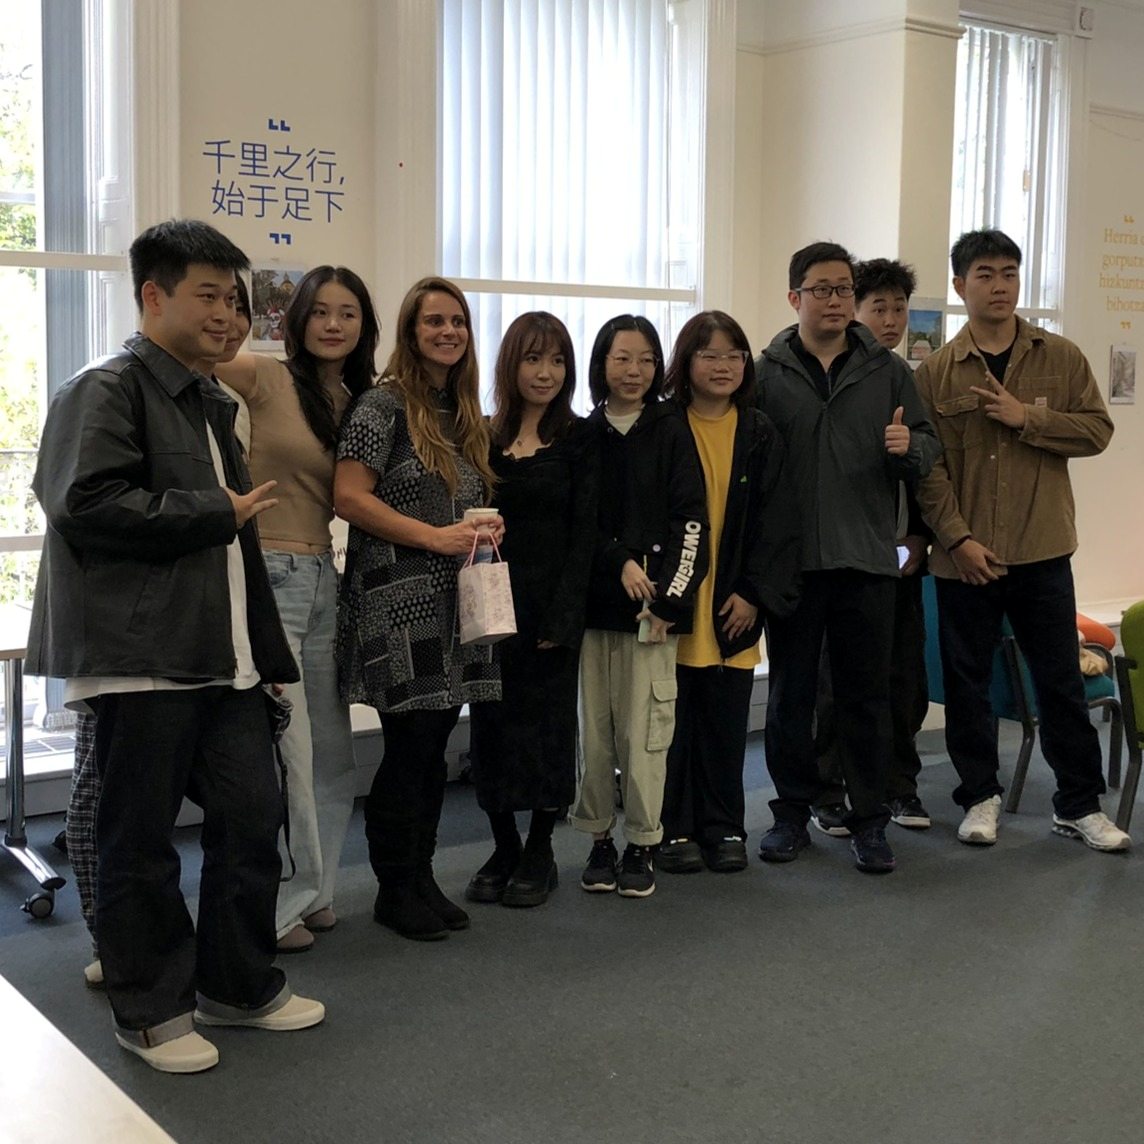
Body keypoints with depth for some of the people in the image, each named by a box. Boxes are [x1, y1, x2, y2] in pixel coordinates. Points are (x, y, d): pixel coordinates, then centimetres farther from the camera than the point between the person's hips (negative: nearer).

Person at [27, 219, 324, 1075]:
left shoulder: (211, 403, 20)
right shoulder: (107, 391, -6)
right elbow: (87, 504, -21)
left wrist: (266, 648, 19)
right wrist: (216, 514, -13)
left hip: (223, 655, 8)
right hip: (144, 659, -8)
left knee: (252, 817, 9)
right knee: (141, 840, 3)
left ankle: (240, 985, 26)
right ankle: (151, 1011, 17)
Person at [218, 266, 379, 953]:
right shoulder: (267, 378, -4)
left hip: (325, 579, 7)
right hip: (268, 575, -6)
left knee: (332, 751, 12)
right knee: (286, 748, -5)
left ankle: (313, 891, 26)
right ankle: (277, 903, 9)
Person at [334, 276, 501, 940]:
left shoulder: (467, 416, 15)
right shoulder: (384, 405, -8)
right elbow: (349, 497, -15)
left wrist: (486, 525, 3)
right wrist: (435, 536, -19)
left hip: (452, 600, 7)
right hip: (398, 602, -7)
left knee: (434, 750, 10)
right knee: (409, 748, -3)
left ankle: (422, 879, 21)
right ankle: (395, 891, 11)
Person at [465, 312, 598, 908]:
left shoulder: (578, 440, 0)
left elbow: (583, 533, -5)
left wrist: (561, 618, -12)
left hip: (551, 606, -2)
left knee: (547, 724, 4)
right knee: (493, 724, 6)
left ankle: (540, 852, 17)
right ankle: (503, 847, 20)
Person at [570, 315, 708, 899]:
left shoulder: (671, 431, 3)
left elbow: (690, 521, -2)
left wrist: (668, 599, -9)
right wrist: (620, 563, -10)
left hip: (654, 605, -2)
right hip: (594, 602, 2)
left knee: (643, 729, -2)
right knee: (594, 729, 4)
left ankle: (642, 845, 9)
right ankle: (600, 839, 17)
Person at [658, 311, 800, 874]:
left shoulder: (760, 435, 7)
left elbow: (777, 522, 4)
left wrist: (754, 594, -5)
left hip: (734, 605, 2)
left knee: (726, 719, 8)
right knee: (674, 718, 4)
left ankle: (723, 827, 21)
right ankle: (674, 829, 16)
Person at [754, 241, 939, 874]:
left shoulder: (888, 370, 8)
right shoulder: (766, 374, 3)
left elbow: (929, 445, 11)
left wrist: (909, 447, -11)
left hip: (868, 560, 1)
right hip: (792, 560, -1)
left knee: (866, 694, 6)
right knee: (790, 691, 9)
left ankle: (869, 820, 16)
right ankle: (792, 812, 21)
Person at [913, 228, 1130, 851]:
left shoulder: (1061, 357, 4)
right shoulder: (936, 372, 0)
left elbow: (1097, 430, -2)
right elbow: (927, 466, -4)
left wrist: (1027, 417, -14)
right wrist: (959, 538, -12)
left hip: (1043, 550, 1)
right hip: (965, 555, 0)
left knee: (1061, 680, 7)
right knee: (966, 681, 9)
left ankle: (1079, 804, 18)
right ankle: (980, 796, 24)